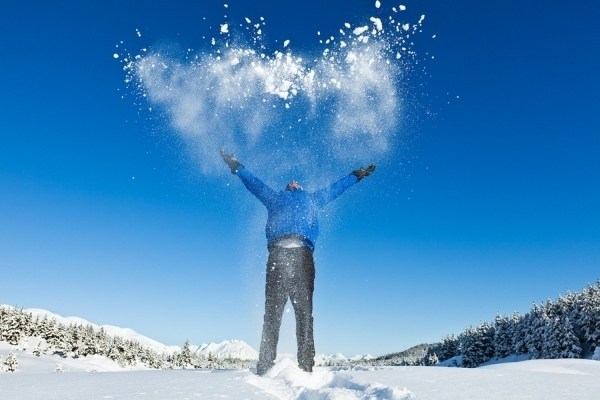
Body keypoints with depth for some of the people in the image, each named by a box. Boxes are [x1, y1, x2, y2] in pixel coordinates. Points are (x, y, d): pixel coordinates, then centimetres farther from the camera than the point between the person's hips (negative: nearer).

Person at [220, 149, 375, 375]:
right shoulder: (312, 199, 24)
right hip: (302, 256, 0)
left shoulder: (275, 198, 24)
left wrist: (236, 167, 51)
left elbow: (253, 183, 35)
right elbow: (335, 188, 36)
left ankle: (265, 369, -7)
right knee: (304, 315, 0)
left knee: (272, 315, 0)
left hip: (277, 255, 1)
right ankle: (306, 369, -8)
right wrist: (357, 175, 50)